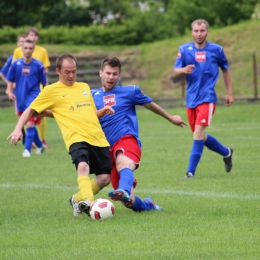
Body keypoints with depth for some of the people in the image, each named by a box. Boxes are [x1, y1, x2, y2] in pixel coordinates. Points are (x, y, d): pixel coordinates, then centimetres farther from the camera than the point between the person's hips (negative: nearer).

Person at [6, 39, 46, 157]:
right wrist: (9, 91, -6)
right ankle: (40, 145, 33)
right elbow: (10, 80, 9)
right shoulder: (16, 64, 0)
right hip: (20, 98, 4)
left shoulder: (38, 65, -6)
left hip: (33, 96, -4)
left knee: (30, 124, -15)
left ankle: (27, 150, -12)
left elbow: (44, 83, 3)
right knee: (29, 125, 14)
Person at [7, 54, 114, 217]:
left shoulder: (84, 87, 21)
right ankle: (88, 202, -48)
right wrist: (18, 129, -5)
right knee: (83, 167, -35)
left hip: (98, 138, 6)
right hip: (76, 138, -6)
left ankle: (77, 200, 21)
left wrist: (103, 111, 10)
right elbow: (30, 111, 9)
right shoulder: (51, 91, 5)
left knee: (104, 178, 0)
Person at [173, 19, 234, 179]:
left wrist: (230, 93, 12)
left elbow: (226, 70, 14)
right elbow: (175, 71, -4)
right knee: (200, 136, 12)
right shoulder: (185, 49, 3)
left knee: (199, 131, -19)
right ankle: (226, 152, 37)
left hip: (207, 98, -4)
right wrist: (184, 70, -27)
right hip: (191, 98, 4)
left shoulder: (216, 50, 0)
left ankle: (191, 170, -18)